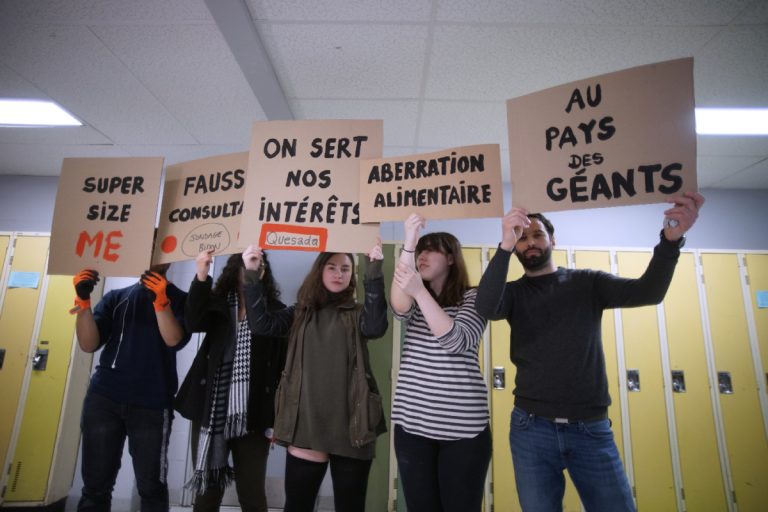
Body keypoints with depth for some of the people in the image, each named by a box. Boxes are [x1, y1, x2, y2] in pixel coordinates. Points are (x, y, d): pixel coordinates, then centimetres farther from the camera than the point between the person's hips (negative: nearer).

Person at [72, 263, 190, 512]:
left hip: (151, 404, -2)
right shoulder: (115, 297, 15)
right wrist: (83, 301, -9)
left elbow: (174, 340, -10)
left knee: (151, 488, 1)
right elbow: (89, 344, 5)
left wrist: (160, 300, -25)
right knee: (95, 486, 4)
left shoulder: (179, 299, 7)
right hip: (103, 398, 3)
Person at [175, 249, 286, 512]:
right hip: (212, 410, 2)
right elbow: (193, 322, -13)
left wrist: (277, 418, -6)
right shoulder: (218, 303, 8)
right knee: (207, 490, 11)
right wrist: (201, 275, -23)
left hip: (252, 414, -2)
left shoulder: (276, 310, 2)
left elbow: (282, 366, -1)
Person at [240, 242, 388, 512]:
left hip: (350, 423, -1)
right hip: (306, 422, 1)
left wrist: (374, 270, -24)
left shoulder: (358, 314, 5)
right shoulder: (300, 313, 10)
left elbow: (376, 326, -17)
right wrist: (252, 273, -14)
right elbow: (262, 323, -4)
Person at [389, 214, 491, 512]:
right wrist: (408, 245, -22)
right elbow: (399, 308, -15)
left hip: (463, 426, -3)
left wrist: (419, 291, -28)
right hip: (412, 423, 3)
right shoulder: (414, 299, 10)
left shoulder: (472, 298, -1)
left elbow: (457, 341, -19)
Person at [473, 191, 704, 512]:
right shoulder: (513, 293, 2)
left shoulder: (588, 283, 6)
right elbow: (485, 309, -20)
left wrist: (671, 239, -27)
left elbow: (648, 292, -9)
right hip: (532, 428, 0)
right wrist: (505, 247, -34)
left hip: (591, 428, 1)